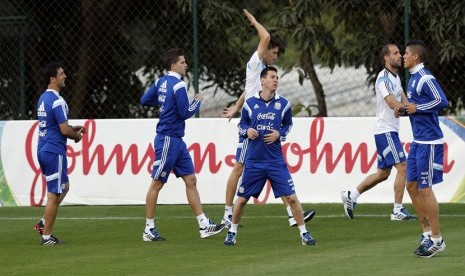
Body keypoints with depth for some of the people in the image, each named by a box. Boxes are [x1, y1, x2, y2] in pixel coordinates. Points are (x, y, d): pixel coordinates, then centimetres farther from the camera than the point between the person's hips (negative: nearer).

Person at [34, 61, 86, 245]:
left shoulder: (43, 99, 12)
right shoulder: (57, 101, -17)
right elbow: (64, 130, -20)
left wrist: (73, 128, 17)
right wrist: (77, 136, 1)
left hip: (43, 149, 9)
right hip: (54, 151, -9)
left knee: (64, 187, 22)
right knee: (54, 194, -2)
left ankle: (44, 222, 14)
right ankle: (46, 236, 2)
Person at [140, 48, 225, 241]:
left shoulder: (162, 82, 9)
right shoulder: (178, 85, -17)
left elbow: (144, 100, 15)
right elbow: (185, 113, -16)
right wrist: (197, 102, 0)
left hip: (176, 141, 10)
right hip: (168, 140, -10)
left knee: (191, 180, 7)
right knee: (157, 184, -1)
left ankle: (204, 225, 6)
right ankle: (149, 230, 6)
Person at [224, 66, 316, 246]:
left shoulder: (283, 104, 2)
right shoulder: (250, 103, 1)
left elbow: (288, 125, 15)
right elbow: (241, 125, 12)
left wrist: (279, 134, -4)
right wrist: (247, 131, -9)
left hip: (276, 161, 0)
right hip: (253, 161, 0)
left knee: (291, 197, -6)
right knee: (242, 199, 6)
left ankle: (304, 234, 4)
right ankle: (232, 232, 25)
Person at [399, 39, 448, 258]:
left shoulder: (425, 79, -16)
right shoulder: (413, 78, 14)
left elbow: (442, 102, -25)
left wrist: (417, 108, -19)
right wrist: (404, 110, 8)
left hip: (429, 142, -10)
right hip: (418, 141, 10)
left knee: (425, 189, -6)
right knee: (412, 186, 11)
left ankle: (437, 240, 2)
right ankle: (427, 233, 19)